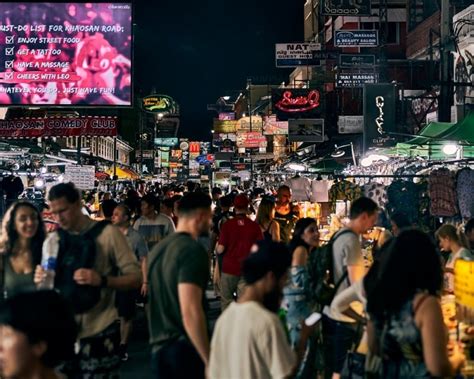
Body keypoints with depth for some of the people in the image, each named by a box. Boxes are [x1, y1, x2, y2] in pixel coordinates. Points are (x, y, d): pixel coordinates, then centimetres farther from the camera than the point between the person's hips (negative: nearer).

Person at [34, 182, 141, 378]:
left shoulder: (108, 233, -7)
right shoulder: (52, 240, 7)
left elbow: (135, 278, -9)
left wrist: (102, 280, -26)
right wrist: (40, 280, -9)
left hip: (99, 332, -4)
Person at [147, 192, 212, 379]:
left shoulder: (158, 248, 11)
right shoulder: (193, 250, -17)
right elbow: (190, 312, -25)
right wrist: (210, 362, -21)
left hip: (159, 348, 8)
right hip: (186, 349, -8)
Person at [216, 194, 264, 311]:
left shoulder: (227, 224, -8)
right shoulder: (254, 226, -4)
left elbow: (220, 249, -11)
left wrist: (216, 250, 11)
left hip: (229, 268, -1)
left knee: (226, 301, 11)